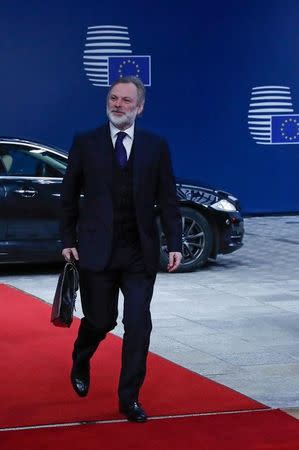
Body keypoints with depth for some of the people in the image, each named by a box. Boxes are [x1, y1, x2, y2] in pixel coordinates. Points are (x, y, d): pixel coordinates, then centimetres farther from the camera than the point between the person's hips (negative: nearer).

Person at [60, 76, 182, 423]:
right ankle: (80, 364, 41)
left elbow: (167, 199, 3)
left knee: (138, 325, -2)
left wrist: (174, 244, -5)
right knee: (100, 320, 8)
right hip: (96, 250, -1)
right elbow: (69, 196, 6)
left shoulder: (156, 146, 3)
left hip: (140, 253, 1)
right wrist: (68, 240, 0)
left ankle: (129, 398, 9)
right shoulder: (85, 143, 1)